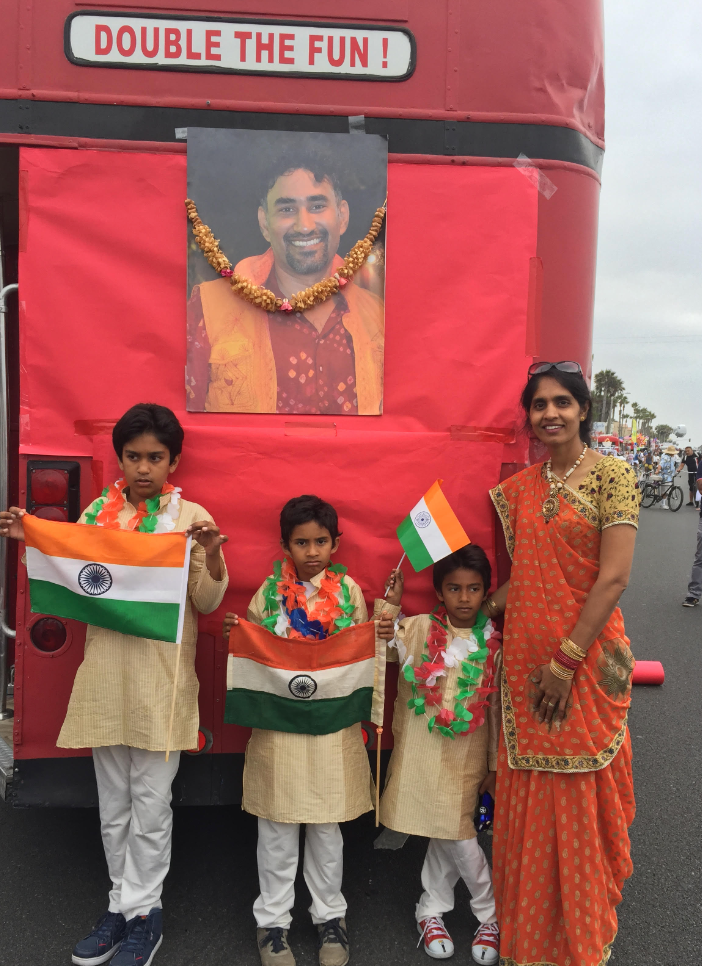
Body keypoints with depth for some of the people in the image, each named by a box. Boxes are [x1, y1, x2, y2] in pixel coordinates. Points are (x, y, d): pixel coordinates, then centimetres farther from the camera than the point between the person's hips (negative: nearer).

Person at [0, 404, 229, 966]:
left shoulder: (191, 518, -5)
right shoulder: (97, 513, 5)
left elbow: (207, 603, -6)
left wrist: (212, 555, -23)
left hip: (161, 679, -3)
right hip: (105, 673, 4)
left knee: (150, 803, 8)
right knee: (113, 803, 16)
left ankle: (142, 913, 27)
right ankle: (125, 902, 34)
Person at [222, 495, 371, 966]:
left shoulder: (349, 591, 0)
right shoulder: (269, 592, -1)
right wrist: (234, 636, -14)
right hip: (277, 724, 0)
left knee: (327, 826, 14)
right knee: (277, 829, 11)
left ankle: (330, 915, 34)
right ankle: (273, 920, 30)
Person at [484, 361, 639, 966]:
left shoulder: (613, 478, -9)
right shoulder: (519, 489, 8)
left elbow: (614, 577, -15)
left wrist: (567, 659, -17)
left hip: (587, 659, -5)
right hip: (524, 657, 5)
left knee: (578, 796, 8)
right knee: (528, 795, 14)